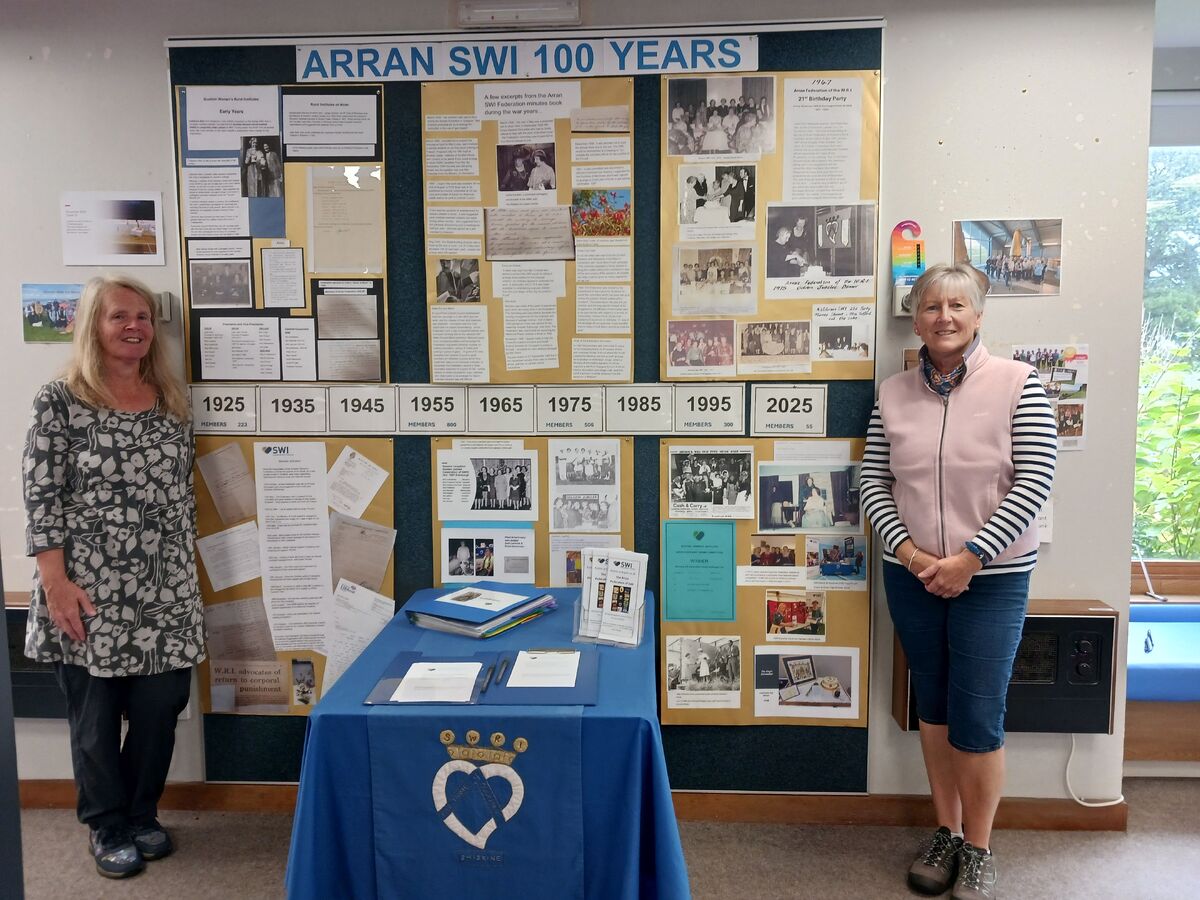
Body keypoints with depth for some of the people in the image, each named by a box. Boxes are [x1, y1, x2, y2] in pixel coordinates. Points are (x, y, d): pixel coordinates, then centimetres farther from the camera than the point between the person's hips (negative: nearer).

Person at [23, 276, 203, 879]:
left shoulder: (170, 402, 9)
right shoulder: (60, 400, -4)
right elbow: (41, 498, -7)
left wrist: (188, 574, 12)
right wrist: (55, 582, -13)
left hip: (165, 592, 4)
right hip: (89, 592, -4)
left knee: (160, 706, 9)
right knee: (96, 716, 9)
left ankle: (141, 816, 30)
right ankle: (108, 828, 28)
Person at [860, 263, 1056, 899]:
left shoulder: (1017, 384, -6)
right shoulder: (893, 395, 3)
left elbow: (1032, 484, -11)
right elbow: (874, 484, 4)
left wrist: (968, 559, -15)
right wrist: (909, 552, -10)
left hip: (991, 579, -3)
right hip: (912, 577, 3)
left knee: (977, 720, 1)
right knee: (933, 709, 14)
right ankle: (946, 833, 32)